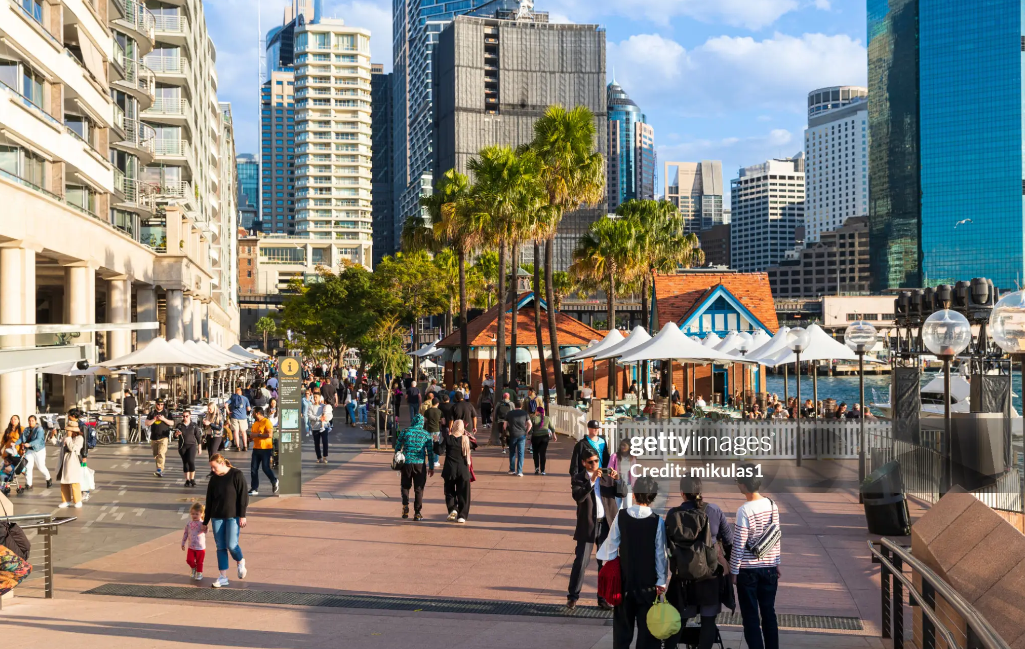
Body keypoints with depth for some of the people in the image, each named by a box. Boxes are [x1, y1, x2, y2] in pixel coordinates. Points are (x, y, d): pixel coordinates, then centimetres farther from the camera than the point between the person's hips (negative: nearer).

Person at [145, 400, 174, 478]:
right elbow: (147, 423, 2)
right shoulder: (152, 413, 10)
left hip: (163, 437, -4)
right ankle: (160, 471, 25)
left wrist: (164, 419, -13)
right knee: (156, 455, 11)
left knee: (161, 453, -18)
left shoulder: (166, 412, 4)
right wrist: (154, 419, -12)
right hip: (154, 437, 4)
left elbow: (172, 423, 0)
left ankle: (160, 470, -25)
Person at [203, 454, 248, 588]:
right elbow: (209, 501, 14)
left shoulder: (236, 475, -6)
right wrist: (205, 522, 16)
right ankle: (223, 577, 7)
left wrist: (242, 516, -12)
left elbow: (243, 496, -7)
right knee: (220, 547, 3)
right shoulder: (214, 479, 9)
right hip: (217, 517, 5)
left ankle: (240, 562, 19)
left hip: (233, 516, -5)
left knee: (232, 545, -12)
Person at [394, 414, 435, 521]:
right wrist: (431, 467, 11)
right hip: (420, 464, 0)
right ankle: (417, 513, 7)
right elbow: (430, 452, 3)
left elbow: (397, 448, 5)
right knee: (418, 489, 7)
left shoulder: (405, 432, 1)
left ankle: (405, 505, -3)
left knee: (405, 486, 17)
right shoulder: (426, 434, 2)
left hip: (406, 463, 0)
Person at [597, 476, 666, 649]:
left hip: (624, 580, 2)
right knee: (647, 627, 7)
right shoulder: (657, 521, -12)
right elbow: (660, 553, -8)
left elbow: (611, 544, -2)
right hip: (648, 581, -1)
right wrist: (661, 581, -1)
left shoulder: (621, 517, -8)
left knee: (622, 624, 14)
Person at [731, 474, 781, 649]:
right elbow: (776, 538, 8)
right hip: (769, 567, 5)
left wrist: (733, 571, -5)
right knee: (769, 612, 14)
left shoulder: (744, 510, -19)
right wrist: (776, 564, 18)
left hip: (747, 569, -5)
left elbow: (738, 545, -15)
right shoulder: (772, 505, -1)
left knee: (750, 616, 4)